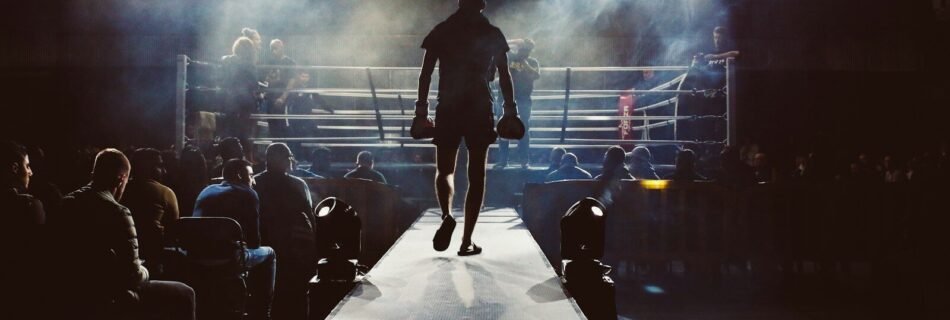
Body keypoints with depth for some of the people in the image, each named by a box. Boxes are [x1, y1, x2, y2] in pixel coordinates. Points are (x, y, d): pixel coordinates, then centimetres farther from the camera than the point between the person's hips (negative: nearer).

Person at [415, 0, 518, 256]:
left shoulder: (441, 32, 4)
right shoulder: (493, 34, 4)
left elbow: (426, 74, 1)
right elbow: (504, 76, 2)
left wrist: (421, 111, 4)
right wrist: (510, 111, 7)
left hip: (448, 109, 1)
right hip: (480, 110, 0)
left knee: (444, 171, 14)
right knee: (476, 176, 6)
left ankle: (447, 216, -15)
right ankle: (467, 241, 4)